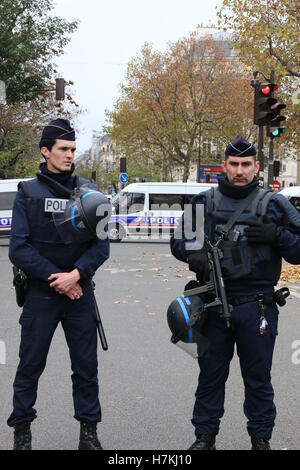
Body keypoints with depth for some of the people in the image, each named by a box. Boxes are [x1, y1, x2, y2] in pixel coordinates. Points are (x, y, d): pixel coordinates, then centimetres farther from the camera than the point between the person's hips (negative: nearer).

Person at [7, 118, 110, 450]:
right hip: (40, 294, -1)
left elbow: (101, 246, 0)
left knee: (86, 367, 7)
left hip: (80, 293, 2)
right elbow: (18, 249, -8)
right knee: (30, 366, 6)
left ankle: (89, 431, 19)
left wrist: (76, 275, -16)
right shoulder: (28, 193, -1)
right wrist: (56, 279, -14)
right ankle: (22, 430, 19)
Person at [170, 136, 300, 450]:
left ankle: (261, 439, 21)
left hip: (257, 308, -1)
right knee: (210, 374, 11)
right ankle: (205, 436, 23)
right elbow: (178, 240, 13)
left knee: (258, 377, 8)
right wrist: (193, 254, -9)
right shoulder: (204, 202, 6)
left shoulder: (272, 205, 1)